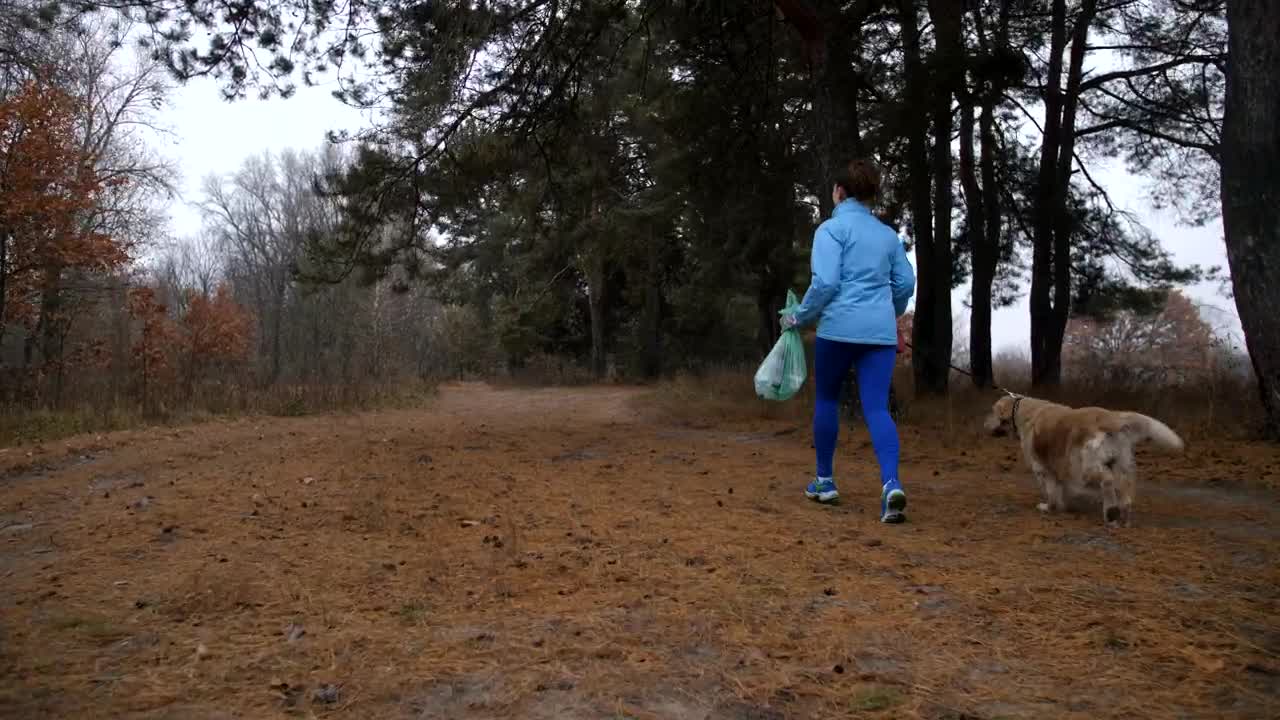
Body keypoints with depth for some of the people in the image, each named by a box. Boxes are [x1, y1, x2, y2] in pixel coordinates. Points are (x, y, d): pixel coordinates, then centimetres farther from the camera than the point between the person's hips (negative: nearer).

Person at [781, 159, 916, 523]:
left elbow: (825, 282, -13)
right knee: (877, 408, -2)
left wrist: (800, 317, 0)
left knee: (827, 399, 15)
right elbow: (906, 284, 17)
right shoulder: (888, 234, 16)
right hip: (881, 332, 4)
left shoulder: (832, 228, -2)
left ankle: (825, 480, 24)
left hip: (839, 328, -4)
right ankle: (891, 484, -22)